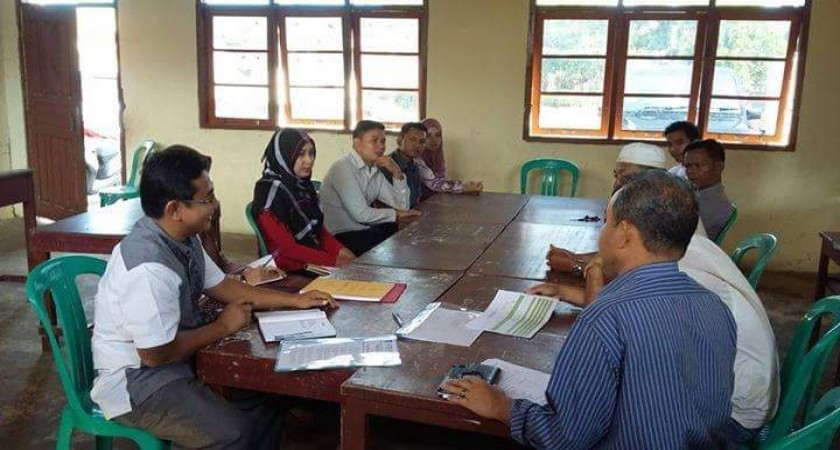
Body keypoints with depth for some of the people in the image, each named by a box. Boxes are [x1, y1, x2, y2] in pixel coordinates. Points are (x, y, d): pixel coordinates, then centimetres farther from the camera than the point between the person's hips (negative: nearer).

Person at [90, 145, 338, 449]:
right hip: (137, 382, -9)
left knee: (264, 395, 4)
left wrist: (295, 300, 5)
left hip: (175, 358, 9)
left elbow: (221, 286, 10)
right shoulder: (149, 268, -31)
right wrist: (223, 327, -12)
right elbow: (157, 354, -26)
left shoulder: (183, 238, -3)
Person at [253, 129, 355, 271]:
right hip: (290, 269, -7)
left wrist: (340, 250, -6)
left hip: (315, 262, 7)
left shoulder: (302, 184, 8)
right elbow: (287, 247, -17)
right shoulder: (269, 190, -14)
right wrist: (333, 260, -19)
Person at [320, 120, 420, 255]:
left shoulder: (375, 171, 10)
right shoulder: (343, 168, -15)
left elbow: (402, 205, 7)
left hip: (364, 231, 8)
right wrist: (396, 214, -7)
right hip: (342, 237, -8)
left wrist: (397, 173, -6)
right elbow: (361, 214, -20)